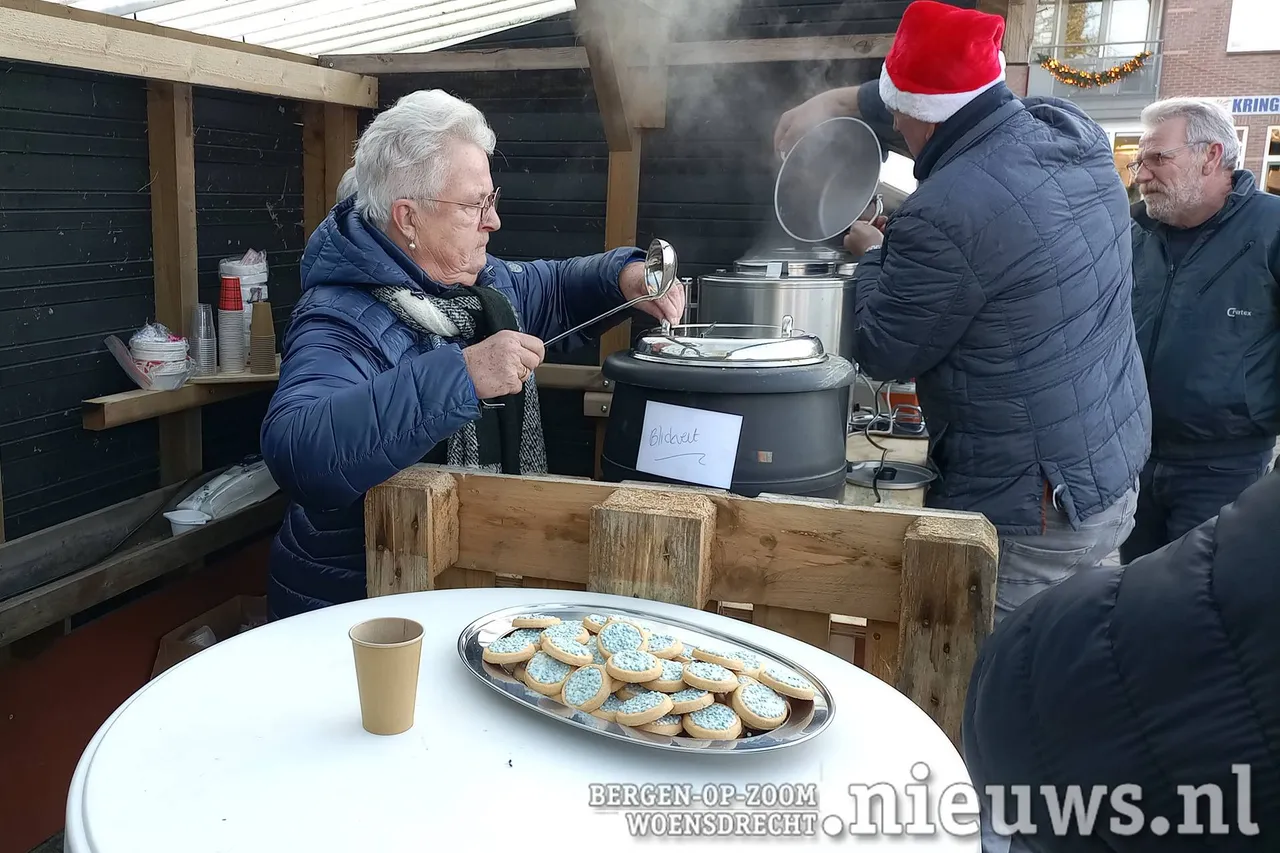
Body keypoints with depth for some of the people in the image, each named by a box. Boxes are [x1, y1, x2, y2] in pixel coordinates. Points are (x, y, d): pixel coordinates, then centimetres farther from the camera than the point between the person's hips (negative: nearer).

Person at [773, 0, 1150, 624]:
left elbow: (883, 355, -9)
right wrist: (841, 100, 19)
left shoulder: (941, 217, -26)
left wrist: (871, 253, 6)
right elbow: (960, 97, 21)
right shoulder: (1073, 129, 0)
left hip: (1029, 523, -9)